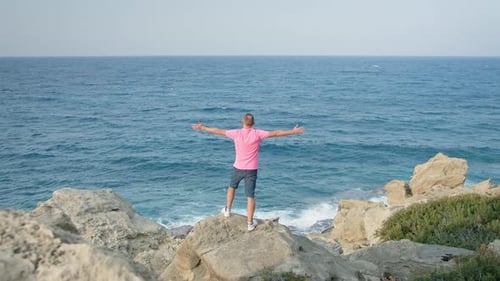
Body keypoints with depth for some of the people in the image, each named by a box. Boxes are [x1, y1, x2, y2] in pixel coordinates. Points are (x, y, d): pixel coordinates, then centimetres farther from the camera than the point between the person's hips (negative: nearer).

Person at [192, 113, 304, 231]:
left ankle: (227, 210, 39)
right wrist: (293, 132, 2)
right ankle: (250, 223, 4)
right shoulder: (258, 134, -10)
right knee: (250, 196, 1)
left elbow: (219, 131, 0)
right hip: (252, 169, -1)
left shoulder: (236, 133, -8)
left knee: (232, 187, 28)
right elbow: (276, 133, -6)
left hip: (238, 168, 1)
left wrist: (203, 128, 12)